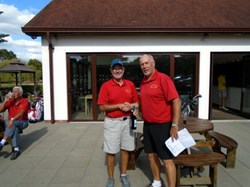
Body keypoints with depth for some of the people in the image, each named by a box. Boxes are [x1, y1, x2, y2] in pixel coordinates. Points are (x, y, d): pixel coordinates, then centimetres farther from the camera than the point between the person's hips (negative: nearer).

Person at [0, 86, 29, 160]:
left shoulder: (25, 101, -8)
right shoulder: (10, 101, 4)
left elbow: (21, 113, -23)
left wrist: (12, 119, -38)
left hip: (22, 122, -3)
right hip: (11, 122, 3)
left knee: (14, 124, -35)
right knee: (15, 128, -32)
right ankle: (16, 150, -34)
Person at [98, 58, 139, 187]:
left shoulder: (130, 84, 5)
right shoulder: (106, 86, -7)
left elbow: (136, 102, 11)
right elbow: (102, 107, -10)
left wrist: (134, 107, -11)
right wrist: (119, 106, -18)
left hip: (127, 121, 3)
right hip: (112, 122, -3)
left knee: (125, 149, 13)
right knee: (111, 151, 6)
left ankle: (123, 175, 32)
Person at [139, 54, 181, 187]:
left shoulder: (163, 78, -13)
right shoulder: (143, 82, 9)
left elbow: (176, 101, -18)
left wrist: (174, 125, -21)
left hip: (162, 126, -7)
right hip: (147, 125, 8)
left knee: (167, 159, 1)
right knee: (151, 155, 17)